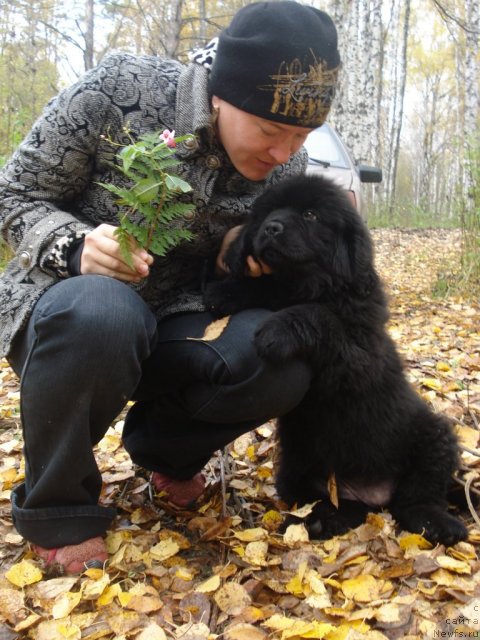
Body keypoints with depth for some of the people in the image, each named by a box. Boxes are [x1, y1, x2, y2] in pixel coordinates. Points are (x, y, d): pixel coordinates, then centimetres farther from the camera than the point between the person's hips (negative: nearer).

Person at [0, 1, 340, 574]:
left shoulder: (285, 166, -6)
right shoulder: (117, 92, -18)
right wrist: (76, 248, -29)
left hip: (173, 324, 4)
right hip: (61, 306, -3)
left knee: (280, 362, -26)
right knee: (98, 313, -40)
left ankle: (168, 449, 8)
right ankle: (55, 506, -10)